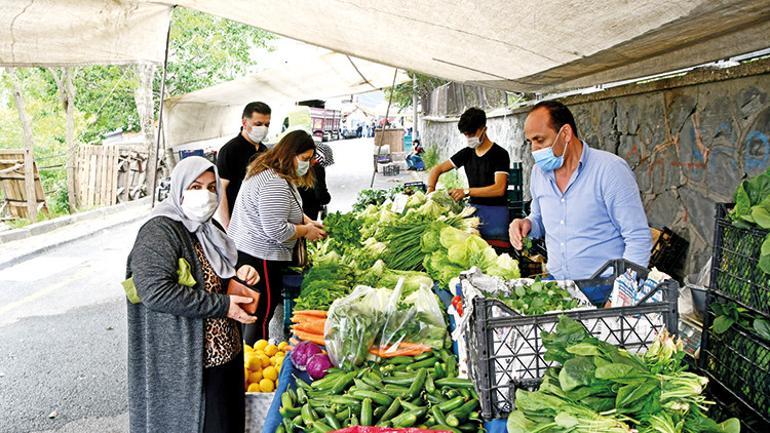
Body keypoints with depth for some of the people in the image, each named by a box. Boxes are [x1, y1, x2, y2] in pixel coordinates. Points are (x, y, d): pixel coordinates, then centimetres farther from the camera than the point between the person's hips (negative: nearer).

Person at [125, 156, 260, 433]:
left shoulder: (208, 228, 11)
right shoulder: (159, 232, -17)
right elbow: (155, 290, -29)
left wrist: (238, 273, 2)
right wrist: (222, 305, -24)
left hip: (224, 351, 9)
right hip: (185, 364, -9)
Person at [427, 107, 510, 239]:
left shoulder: (500, 154, -9)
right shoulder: (467, 153, 9)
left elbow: (499, 189, -19)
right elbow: (437, 169, 10)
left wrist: (466, 191, -26)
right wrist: (430, 189, -9)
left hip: (495, 211, -5)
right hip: (474, 209, 5)